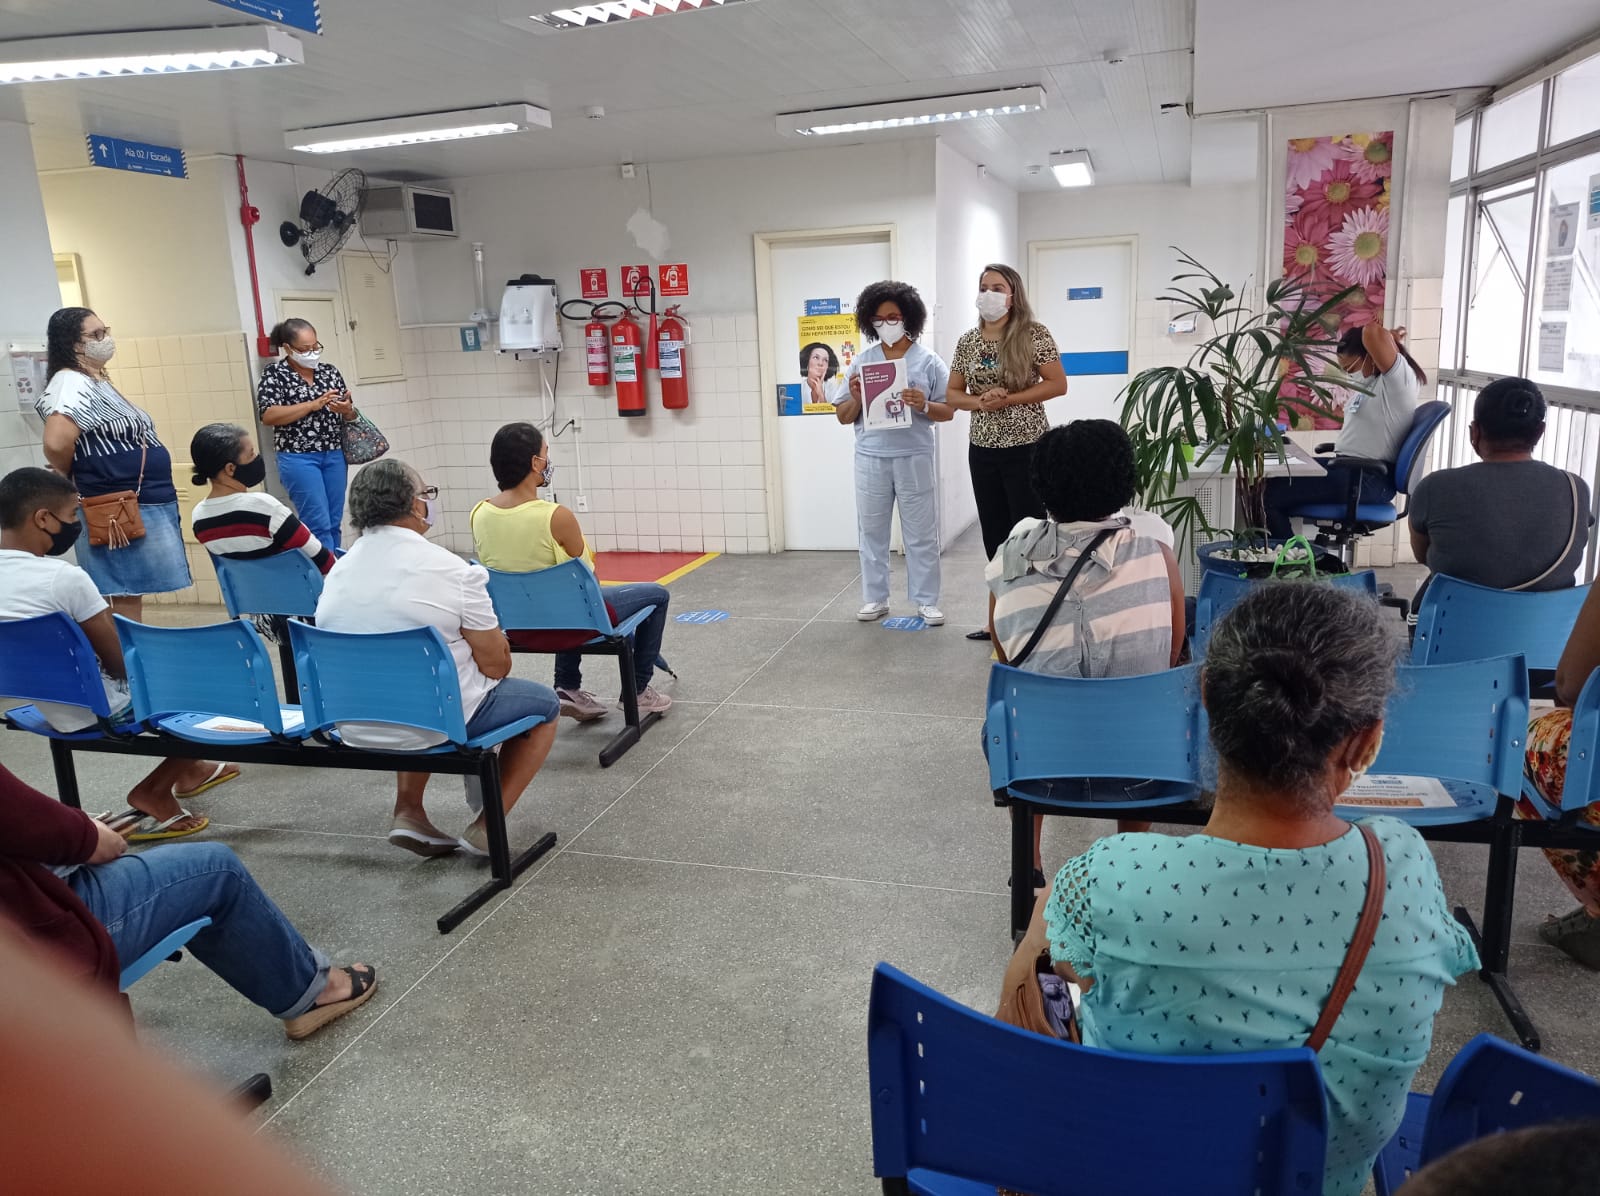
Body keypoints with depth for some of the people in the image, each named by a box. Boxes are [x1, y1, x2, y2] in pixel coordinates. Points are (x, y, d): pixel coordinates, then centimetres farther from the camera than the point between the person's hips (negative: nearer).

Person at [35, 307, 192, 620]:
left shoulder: (97, 380, 15)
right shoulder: (72, 383, -15)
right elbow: (56, 444, -30)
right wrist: (75, 476, -10)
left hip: (143, 506, 9)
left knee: (132, 595, 14)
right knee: (126, 599, -4)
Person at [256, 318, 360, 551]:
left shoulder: (330, 371, 10)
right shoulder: (274, 374, -2)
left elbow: (351, 414, 12)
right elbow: (268, 416, -13)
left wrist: (346, 409, -12)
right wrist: (314, 405, -17)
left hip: (334, 455, 5)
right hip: (298, 458, -4)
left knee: (334, 523, 8)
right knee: (319, 524, -9)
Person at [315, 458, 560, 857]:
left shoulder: (336, 573, 1)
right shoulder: (451, 570, -18)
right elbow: (495, 665, -12)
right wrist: (498, 642, 10)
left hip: (355, 727, 6)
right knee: (544, 703, 17)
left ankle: (407, 811, 25)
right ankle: (487, 826, 10)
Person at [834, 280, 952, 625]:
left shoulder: (928, 360, 1)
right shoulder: (861, 361, 7)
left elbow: (948, 411, 1)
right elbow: (843, 417, 10)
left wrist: (923, 405, -17)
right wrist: (856, 399, -10)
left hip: (914, 457, -2)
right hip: (870, 458, 2)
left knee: (921, 532, 4)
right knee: (871, 530, 8)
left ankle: (926, 600, 13)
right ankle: (875, 598, 18)